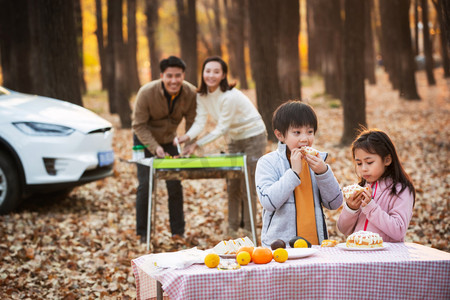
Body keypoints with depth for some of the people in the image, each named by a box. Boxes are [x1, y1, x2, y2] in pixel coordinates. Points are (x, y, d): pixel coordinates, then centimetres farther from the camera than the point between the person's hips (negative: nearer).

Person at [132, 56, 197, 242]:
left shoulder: (191, 93, -21)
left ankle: (178, 232, 11)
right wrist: (155, 148, -33)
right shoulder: (146, 92, -28)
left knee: (175, 185, 0)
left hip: (169, 141, 3)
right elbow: (139, 125, -22)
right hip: (145, 141, -3)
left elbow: (192, 123, -12)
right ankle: (143, 234, 3)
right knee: (145, 185, -9)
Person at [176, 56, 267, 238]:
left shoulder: (229, 96, -29)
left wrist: (197, 144, -32)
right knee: (232, 185, 6)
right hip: (235, 139, 7)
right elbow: (200, 122, -12)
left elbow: (222, 128, -27)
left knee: (248, 186, -6)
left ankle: (248, 231, 3)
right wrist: (188, 137, -32)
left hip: (253, 137, -7)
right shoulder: (202, 95, -6)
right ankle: (232, 229, 12)